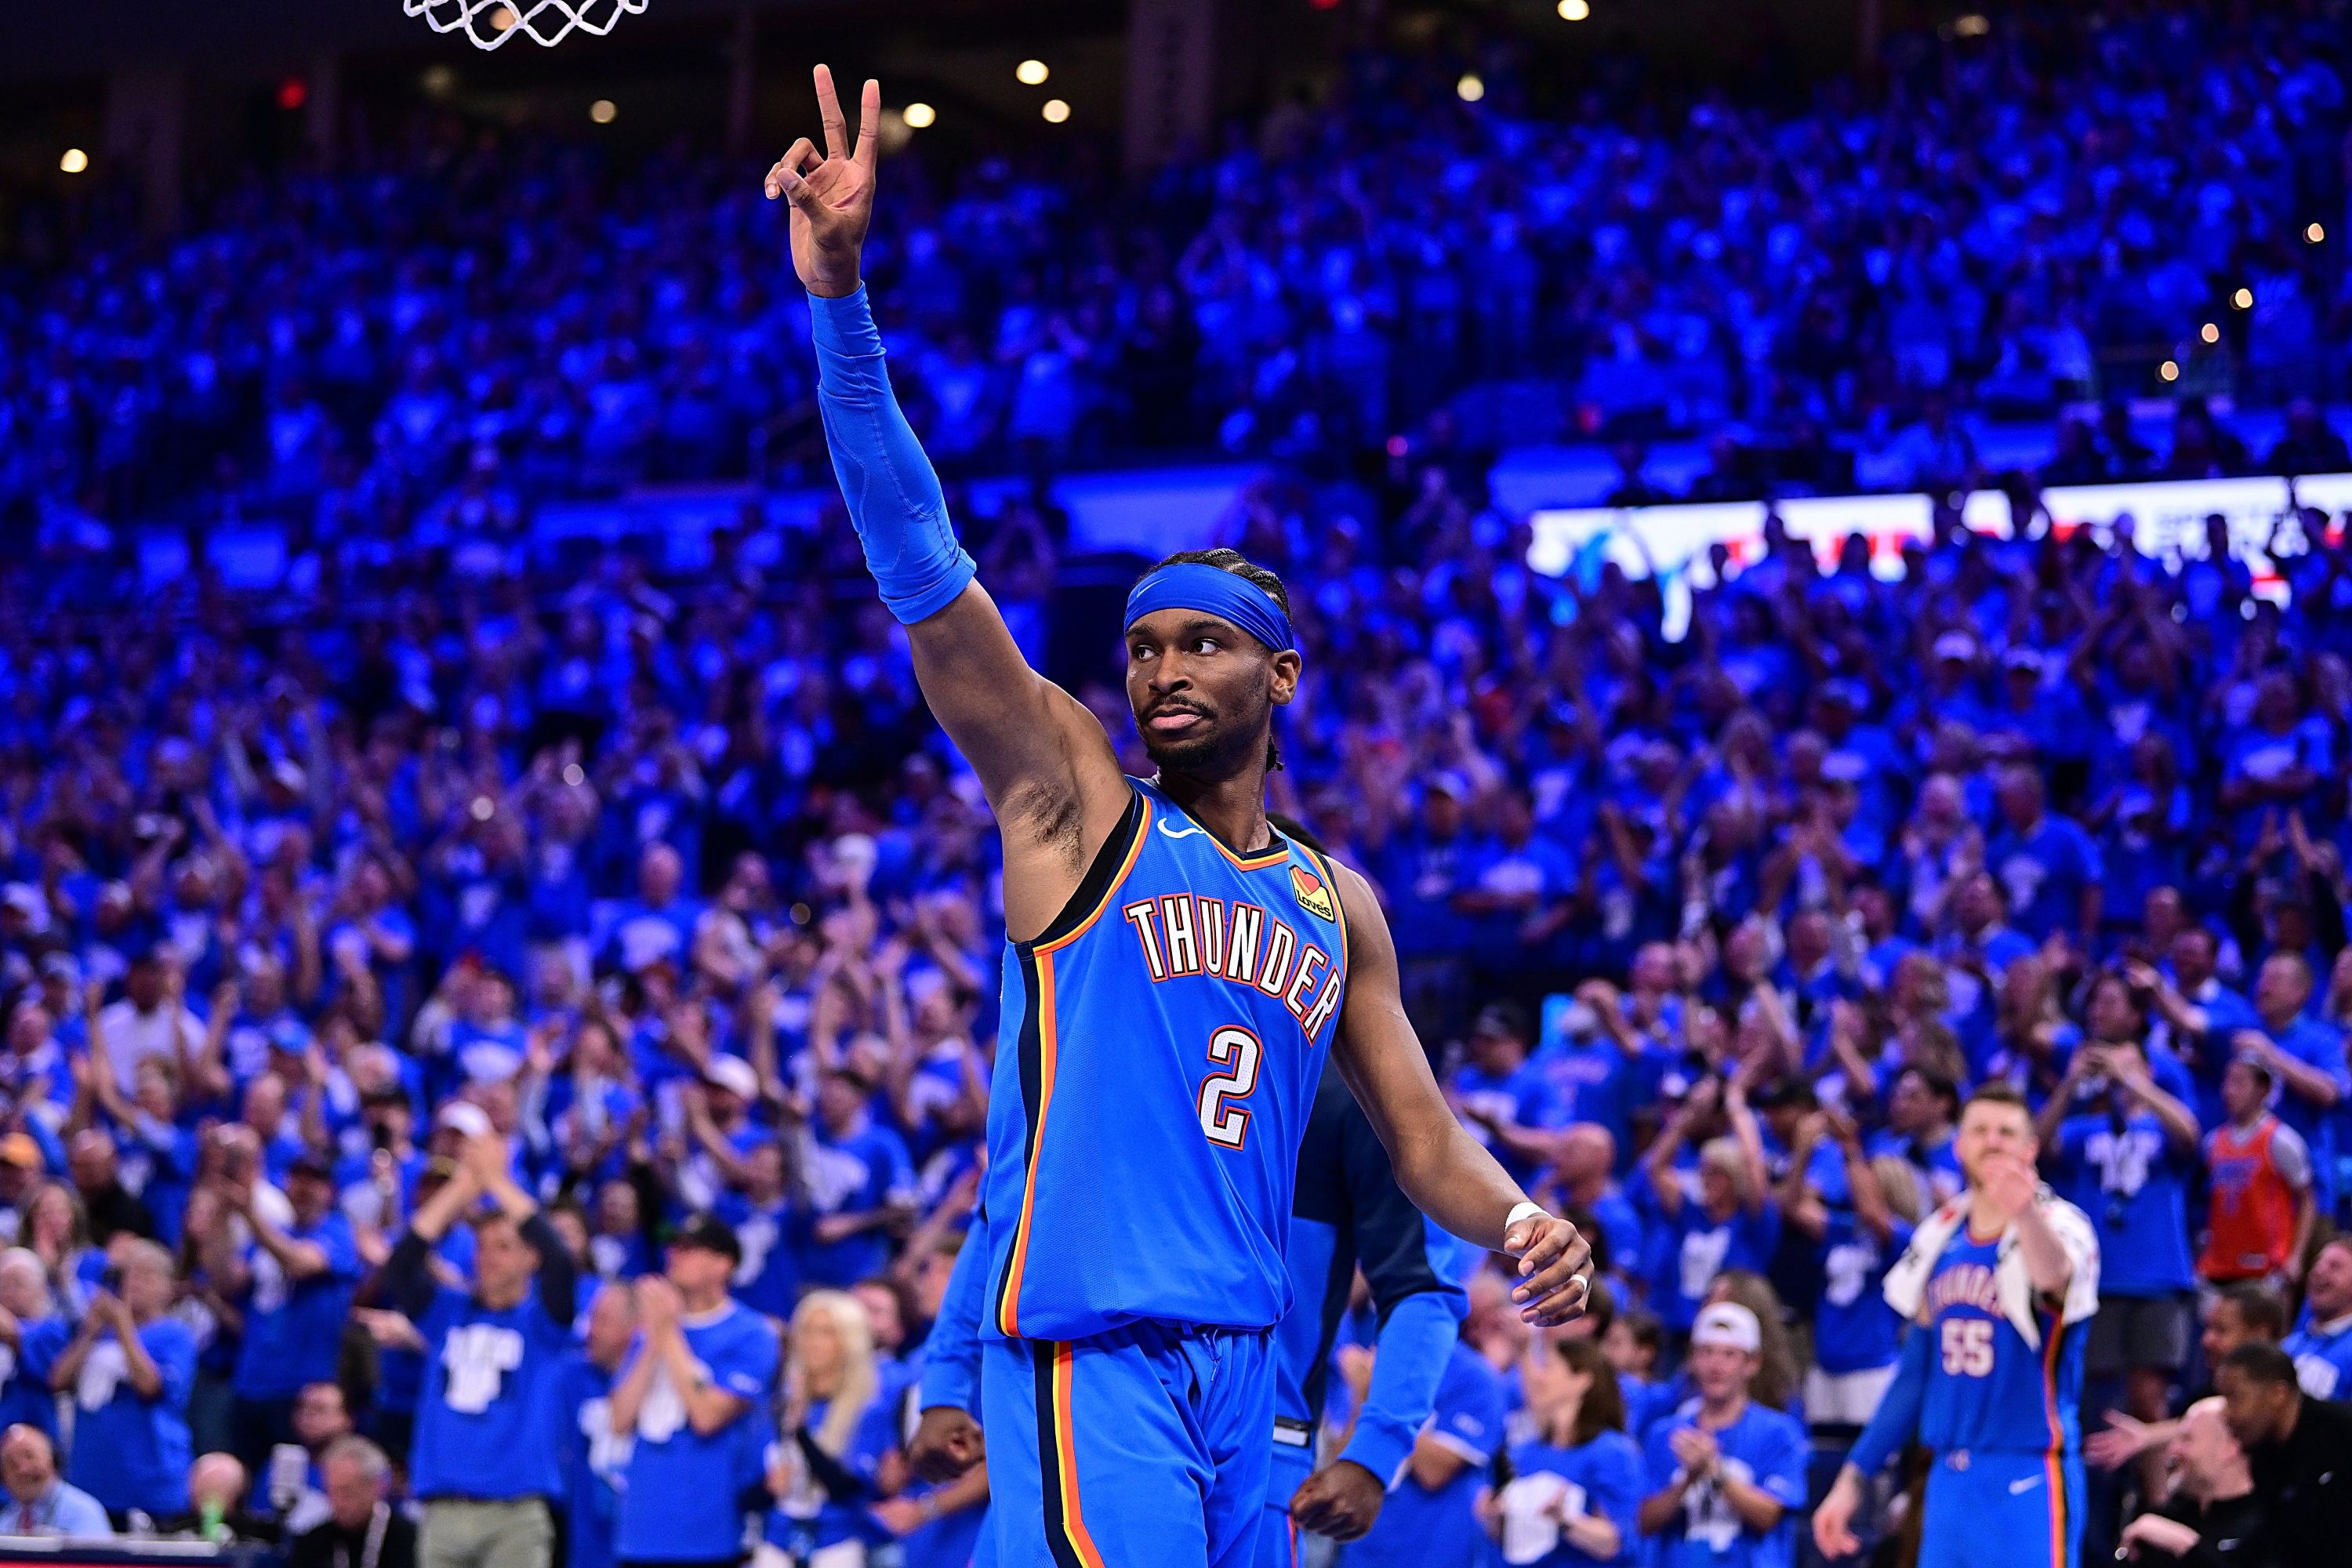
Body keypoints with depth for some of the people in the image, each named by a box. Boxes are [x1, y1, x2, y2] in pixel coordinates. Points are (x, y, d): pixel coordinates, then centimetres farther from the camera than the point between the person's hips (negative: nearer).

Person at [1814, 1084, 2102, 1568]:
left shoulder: (2057, 1225, -11)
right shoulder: (1939, 1238, 10)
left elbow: (2056, 1273, -38)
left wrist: (2026, 1211, -60)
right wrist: (1851, 1478, 17)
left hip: (2029, 1485, -7)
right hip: (1950, 1480, 7)